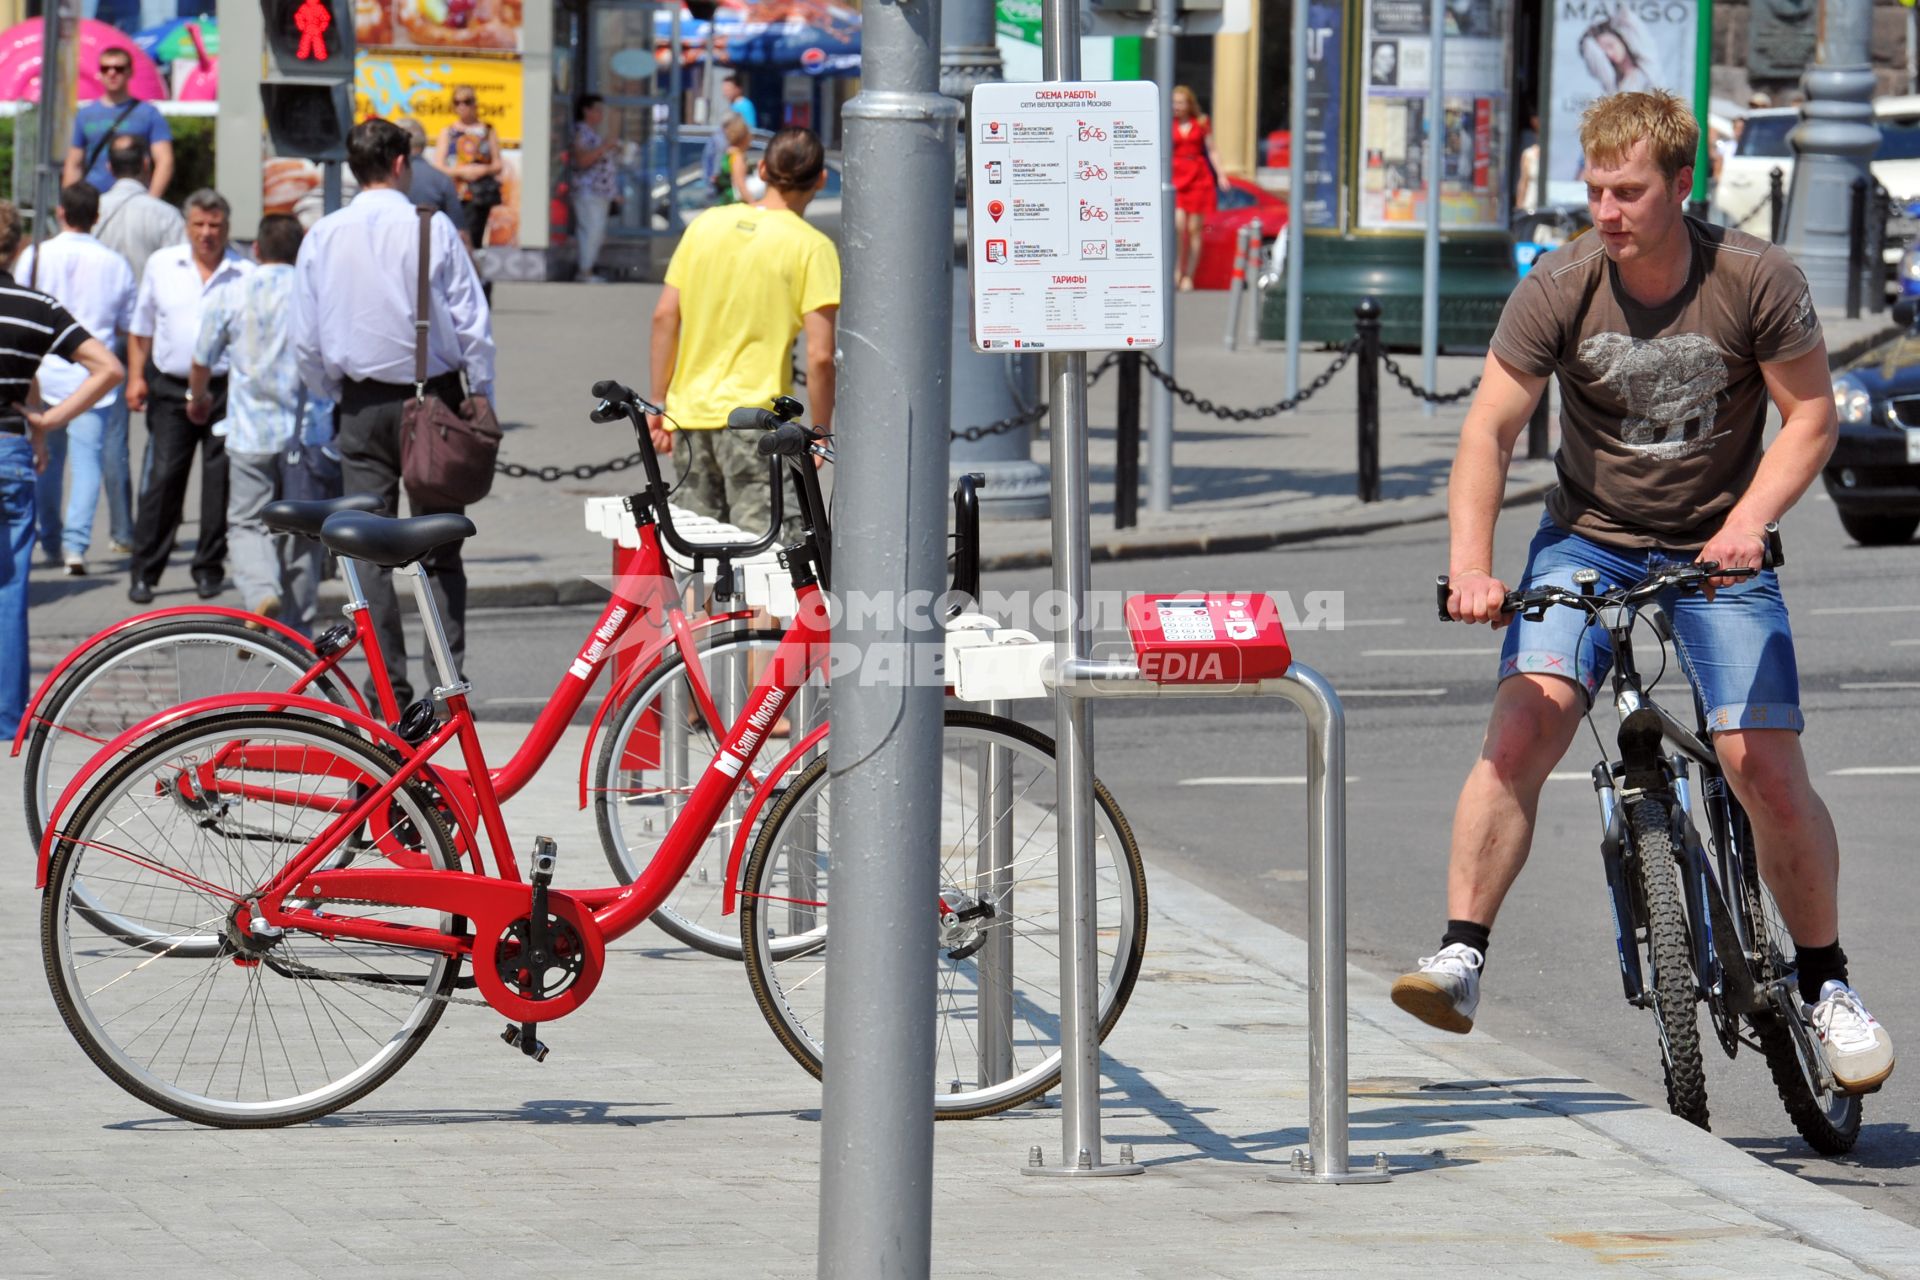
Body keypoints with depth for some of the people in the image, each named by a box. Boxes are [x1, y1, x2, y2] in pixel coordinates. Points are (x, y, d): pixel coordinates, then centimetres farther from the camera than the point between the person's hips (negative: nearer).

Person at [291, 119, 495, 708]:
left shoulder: (323, 237, 0)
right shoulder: (434, 230, -7)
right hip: (434, 395, -1)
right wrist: (480, 396, 3)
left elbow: (306, 340, 4)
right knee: (441, 552, 5)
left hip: (362, 402, 1)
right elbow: (473, 323, -6)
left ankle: (388, 689, 2)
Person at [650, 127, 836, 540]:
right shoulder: (812, 247, -7)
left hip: (690, 412, 5)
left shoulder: (706, 224, 6)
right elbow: (819, 356, -13)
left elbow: (664, 317, 7)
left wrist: (658, 402, 14)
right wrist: (821, 432, -2)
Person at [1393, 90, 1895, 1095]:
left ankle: (1824, 982, 11)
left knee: (1763, 766, -10)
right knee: (1524, 721, -22)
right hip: (1589, 537, 1)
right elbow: (1490, 430, -14)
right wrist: (1471, 567, -28)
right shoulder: (1560, 286, -13)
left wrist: (1749, 522, -24)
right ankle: (1459, 959, -22)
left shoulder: (1757, 281, -15)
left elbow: (1811, 417, -7)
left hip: (1717, 550, -1)